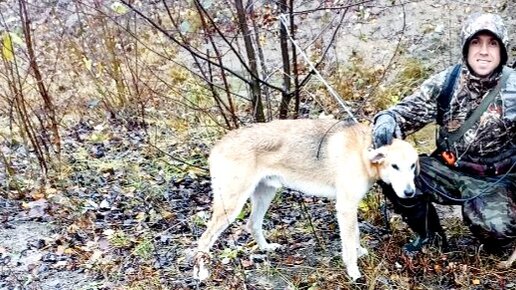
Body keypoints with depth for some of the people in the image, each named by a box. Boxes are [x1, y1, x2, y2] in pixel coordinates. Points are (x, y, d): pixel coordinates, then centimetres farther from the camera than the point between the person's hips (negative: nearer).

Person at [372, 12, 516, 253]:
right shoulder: (445, 82, -5)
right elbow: (409, 110, -4)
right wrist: (386, 121, -29)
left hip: (494, 179, -3)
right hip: (448, 169, 3)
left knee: (496, 227, -32)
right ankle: (429, 232, 8)